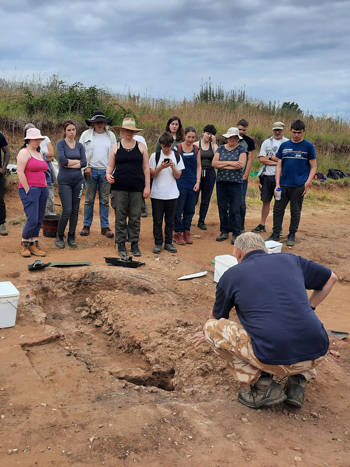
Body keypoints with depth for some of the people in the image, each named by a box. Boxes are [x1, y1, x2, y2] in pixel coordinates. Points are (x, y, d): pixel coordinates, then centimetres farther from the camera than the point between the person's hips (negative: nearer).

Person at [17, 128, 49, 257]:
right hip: (30, 189, -8)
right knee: (32, 220, -10)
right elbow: (20, 172, -13)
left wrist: (45, 187, 14)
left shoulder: (40, 153, 19)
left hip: (42, 189, 8)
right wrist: (27, 190, -15)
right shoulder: (24, 152, -5)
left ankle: (34, 245, 14)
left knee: (39, 220, 6)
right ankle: (24, 244, 7)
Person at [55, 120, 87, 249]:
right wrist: (77, 161, -6)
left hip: (78, 180, 4)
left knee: (75, 210, 6)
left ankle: (71, 237, 18)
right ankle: (59, 237, 10)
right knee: (67, 211, -8)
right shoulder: (61, 143, -1)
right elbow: (62, 160, -17)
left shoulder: (79, 145, 9)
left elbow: (84, 163, -3)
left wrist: (69, 164, -11)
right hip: (64, 181, -4)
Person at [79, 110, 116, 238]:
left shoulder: (111, 135, 10)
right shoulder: (86, 134, 7)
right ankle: (87, 225, 14)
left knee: (105, 200, 4)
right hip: (91, 171, -1)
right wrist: (85, 167, -4)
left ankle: (105, 227, 11)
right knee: (89, 199, 3)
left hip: (106, 172, 1)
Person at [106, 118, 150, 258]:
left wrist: (147, 186, 2)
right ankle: (121, 245, 13)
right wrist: (108, 174, -10)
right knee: (120, 217, 2)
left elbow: (146, 168, 9)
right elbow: (110, 165, 13)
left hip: (137, 189, 0)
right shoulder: (116, 147, 10)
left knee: (135, 218, 3)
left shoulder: (141, 147, 10)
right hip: (119, 188, 0)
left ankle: (134, 244, 15)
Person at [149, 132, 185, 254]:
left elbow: (178, 176, 3)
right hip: (157, 194, -1)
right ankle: (158, 243, 15)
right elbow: (152, 174, -1)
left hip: (172, 194, 2)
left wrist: (172, 167, -14)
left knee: (170, 220, 8)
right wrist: (161, 167, -15)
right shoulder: (155, 156, 0)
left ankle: (168, 243, 19)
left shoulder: (177, 157, 5)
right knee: (157, 221, 4)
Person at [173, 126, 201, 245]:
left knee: (190, 210, 8)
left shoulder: (196, 149, 10)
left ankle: (187, 232, 19)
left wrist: (198, 182, 1)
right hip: (181, 183, -4)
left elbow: (199, 166, 12)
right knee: (179, 209, -2)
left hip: (193, 184, 4)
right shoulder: (177, 148, -2)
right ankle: (178, 233, 10)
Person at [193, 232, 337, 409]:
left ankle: (264, 385, 9)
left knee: (211, 327, 12)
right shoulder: (290, 260, 15)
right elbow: (331, 278, 28)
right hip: (317, 355, 5)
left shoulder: (231, 275, 10)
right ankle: (298, 380, 18)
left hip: (273, 359, -5)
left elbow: (217, 318, 27)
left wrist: (209, 333, 49)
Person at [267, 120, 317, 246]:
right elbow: (279, 166, 9)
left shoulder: (308, 146, 0)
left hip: (299, 186, -3)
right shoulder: (284, 145, 8)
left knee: (295, 212, 6)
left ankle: (292, 236, 18)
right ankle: (275, 235, 15)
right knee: (278, 209, 4)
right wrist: (277, 184, 0)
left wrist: (307, 183, -11)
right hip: (284, 185, 3)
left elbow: (313, 167, 1)